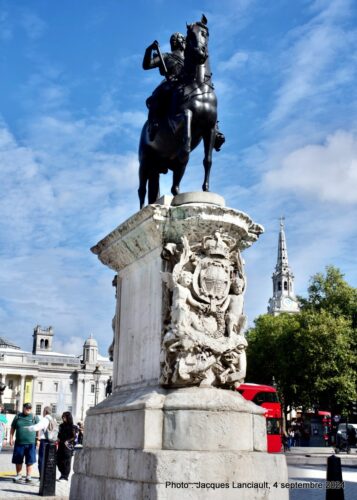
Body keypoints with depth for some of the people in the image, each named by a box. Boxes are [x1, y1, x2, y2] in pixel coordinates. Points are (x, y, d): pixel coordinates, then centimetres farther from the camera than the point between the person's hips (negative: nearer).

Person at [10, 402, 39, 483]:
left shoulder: (35, 418, 3)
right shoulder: (18, 417, 8)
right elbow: (12, 428, 13)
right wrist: (11, 438, 6)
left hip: (31, 443, -2)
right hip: (19, 443, 2)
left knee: (30, 461, 1)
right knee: (18, 461, 8)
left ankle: (28, 477, 9)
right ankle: (18, 475, 22)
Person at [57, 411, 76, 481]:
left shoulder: (72, 427, -5)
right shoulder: (61, 426, 14)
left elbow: (74, 437, -6)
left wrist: (68, 441, -16)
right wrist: (58, 440, 3)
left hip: (68, 446, -6)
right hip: (61, 446, 6)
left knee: (66, 462, -4)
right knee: (59, 460, 6)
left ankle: (65, 476, 3)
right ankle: (63, 474, 22)